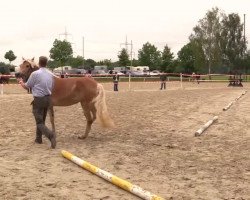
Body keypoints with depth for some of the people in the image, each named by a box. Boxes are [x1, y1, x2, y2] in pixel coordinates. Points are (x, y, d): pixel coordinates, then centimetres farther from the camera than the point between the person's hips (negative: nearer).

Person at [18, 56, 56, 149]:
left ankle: (50, 135, -27)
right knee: (42, 120, 21)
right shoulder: (51, 75, 4)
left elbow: (27, 86, -3)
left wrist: (21, 82, 18)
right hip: (48, 98, 6)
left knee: (39, 122, -4)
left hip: (38, 99, -6)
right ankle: (38, 138, 30)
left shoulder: (35, 74, -14)